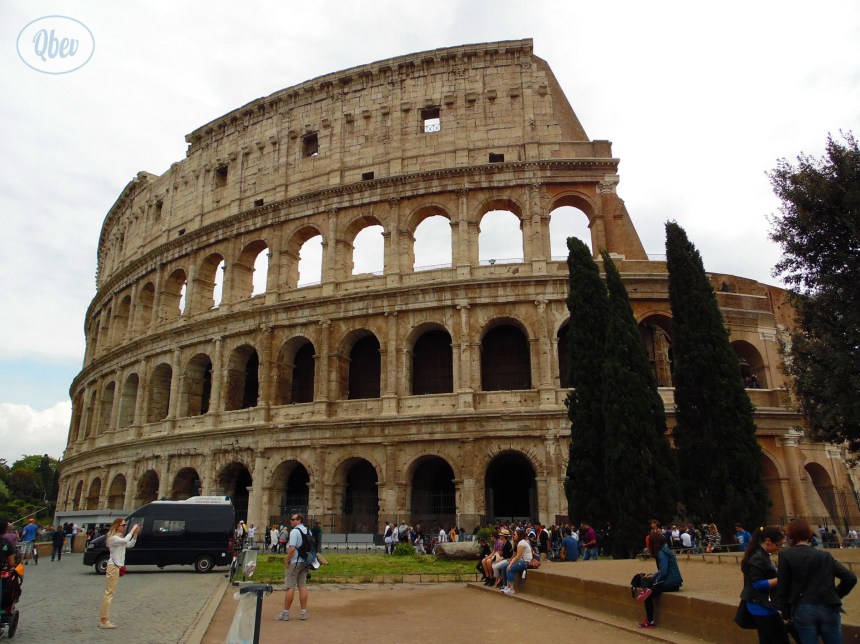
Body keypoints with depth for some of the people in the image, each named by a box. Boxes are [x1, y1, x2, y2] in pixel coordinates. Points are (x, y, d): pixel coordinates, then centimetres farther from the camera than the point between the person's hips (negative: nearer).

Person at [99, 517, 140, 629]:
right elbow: (125, 541, -33)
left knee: (110, 593, 10)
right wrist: (132, 529, -25)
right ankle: (103, 621, -7)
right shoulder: (113, 538, -14)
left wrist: (136, 533, 6)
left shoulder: (119, 538, 17)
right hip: (113, 567, -10)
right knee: (109, 593, -8)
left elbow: (130, 544, 16)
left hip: (117, 567, 10)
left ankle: (104, 620, 14)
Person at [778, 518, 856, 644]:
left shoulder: (786, 554, -2)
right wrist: (835, 596, 14)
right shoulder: (825, 556, 9)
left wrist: (786, 614, 8)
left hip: (802, 610, -3)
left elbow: (782, 587, -2)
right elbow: (851, 578, 3)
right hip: (828, 608, 3)